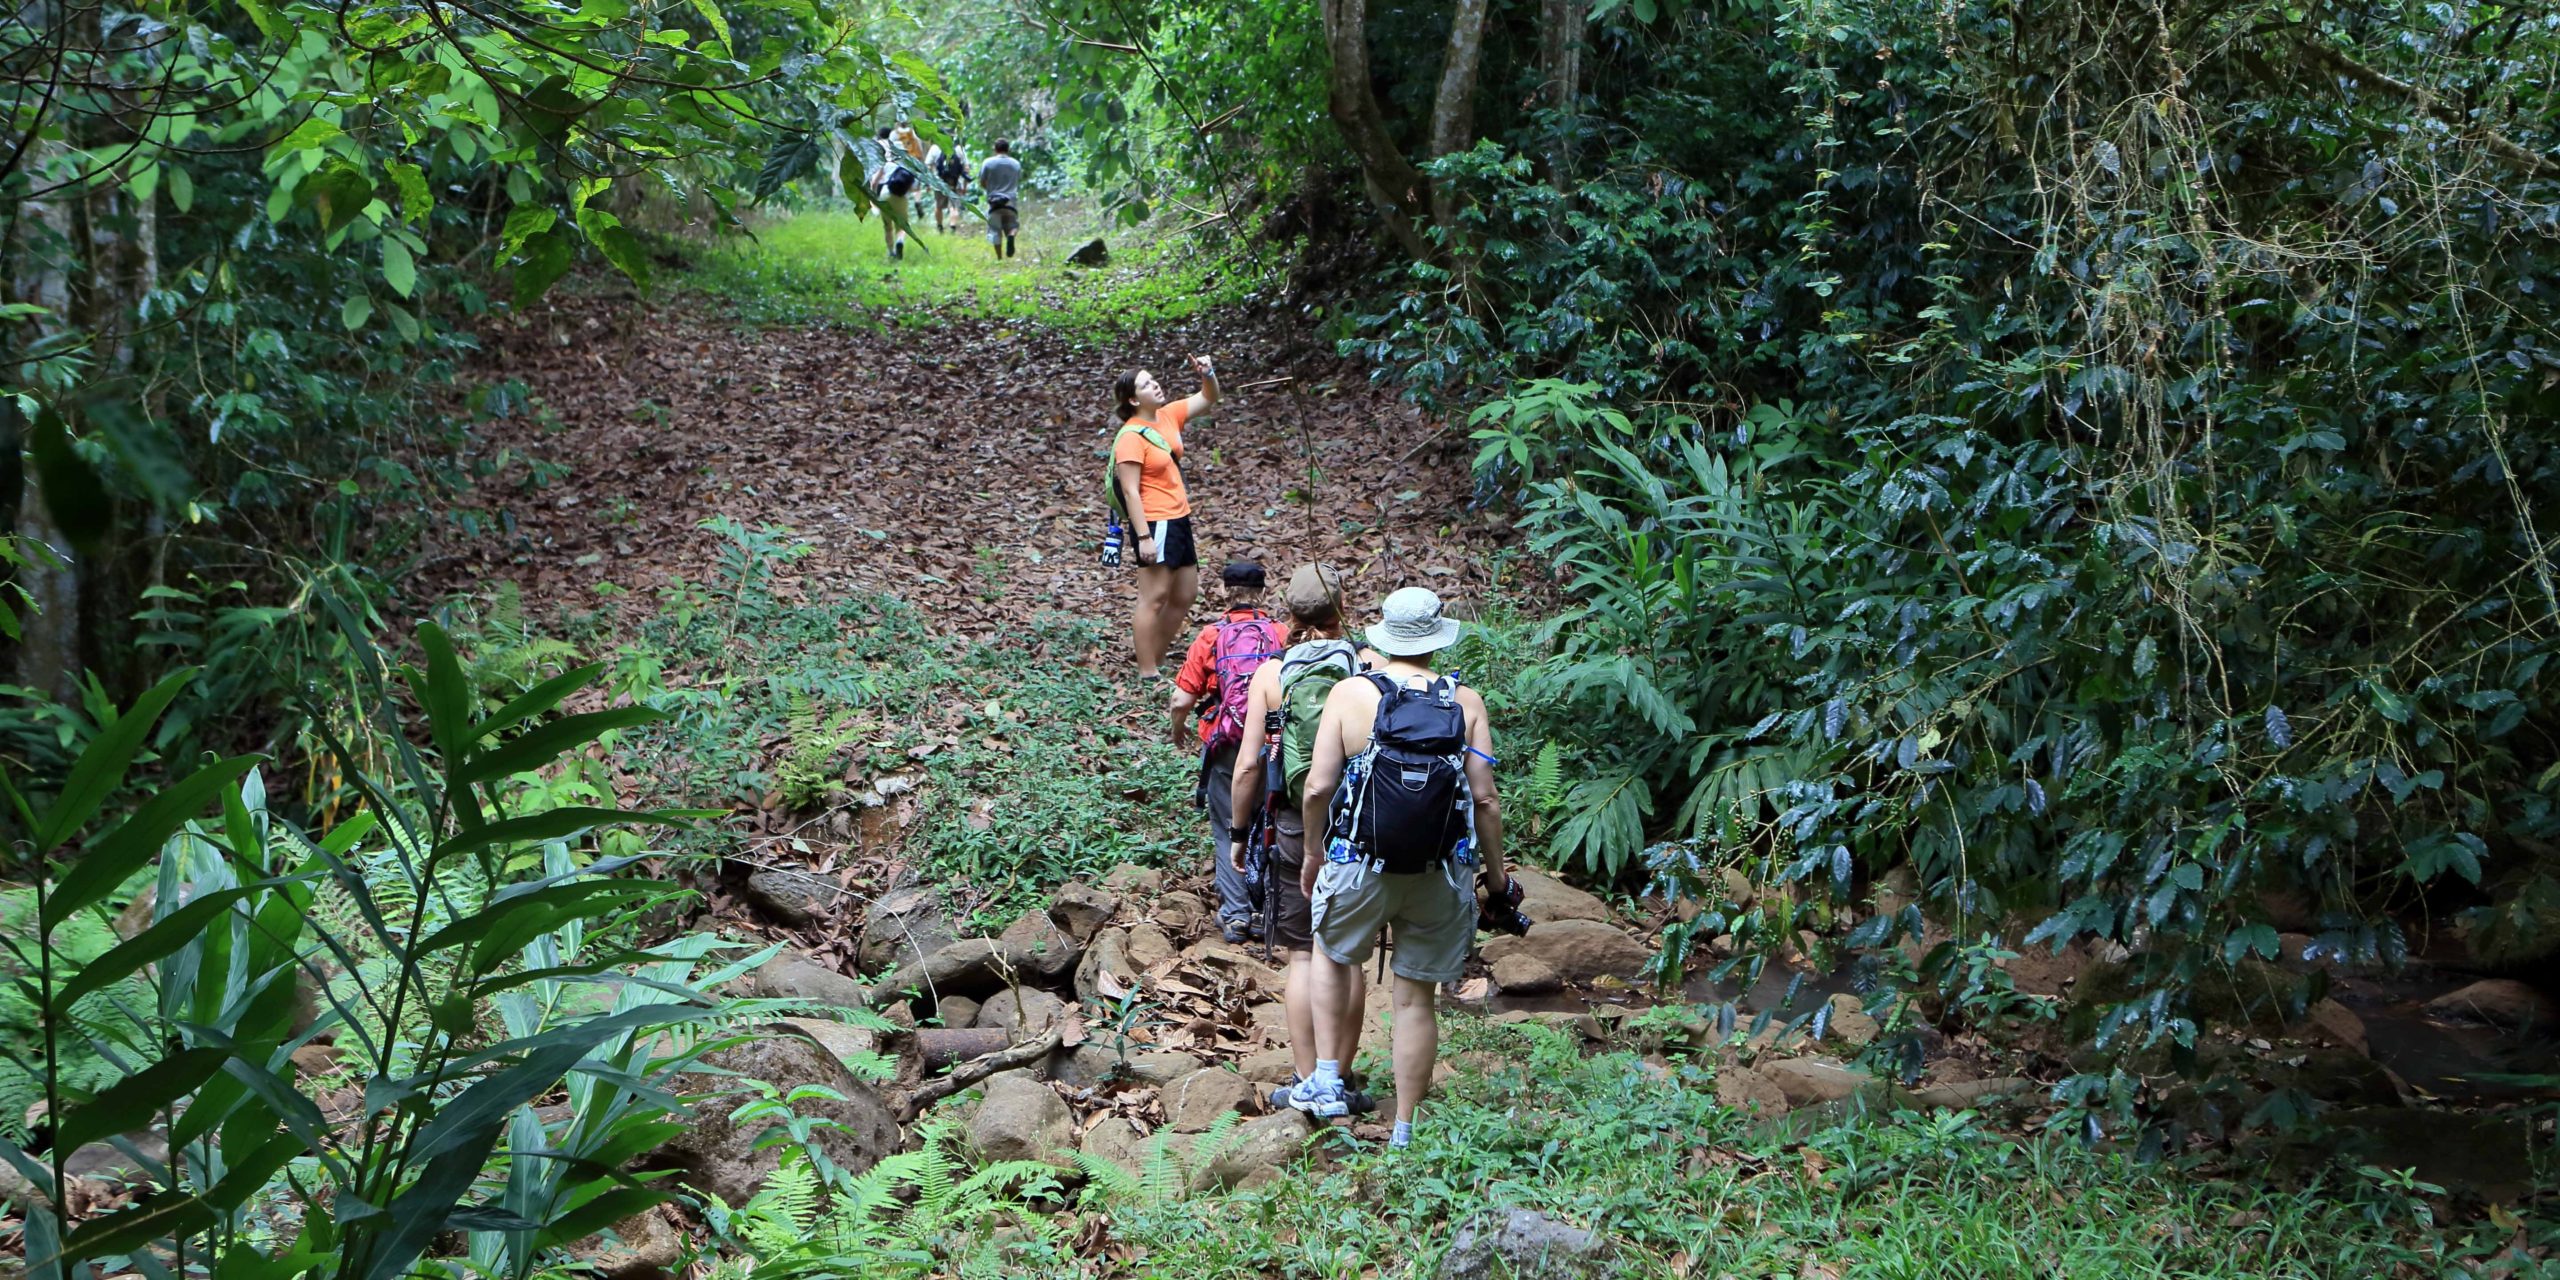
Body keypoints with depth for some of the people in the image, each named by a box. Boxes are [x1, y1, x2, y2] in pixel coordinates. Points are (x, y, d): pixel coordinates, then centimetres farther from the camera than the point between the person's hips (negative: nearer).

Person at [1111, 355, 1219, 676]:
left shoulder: (1168, 416, 7)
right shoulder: (1131, 438, -16)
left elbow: (1208, 399, 17)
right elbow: (1130, 492, -19)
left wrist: (1208, 374, -5)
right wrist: (1143, 537, -23)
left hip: (1178, 520, 9)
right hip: (1155, 524, -9)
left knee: (1185, 595, 15)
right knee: (1155, 597, -7)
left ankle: (1155, 658, 25)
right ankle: (1148, 673, -2)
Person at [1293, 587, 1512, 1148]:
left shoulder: (1351, 693, -5)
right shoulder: (1465, 702, -2)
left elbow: (1317, 787, -9)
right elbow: (1485, 798, -4)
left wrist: (1313, 855, 7)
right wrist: (1496, 871, 9)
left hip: (1360, 868, -1)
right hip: (1441, 879, 1)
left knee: (1331, 954, 28)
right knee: (1417, 998, 11)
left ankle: (1326, 1081, 23)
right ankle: (1404, 1133, 18)